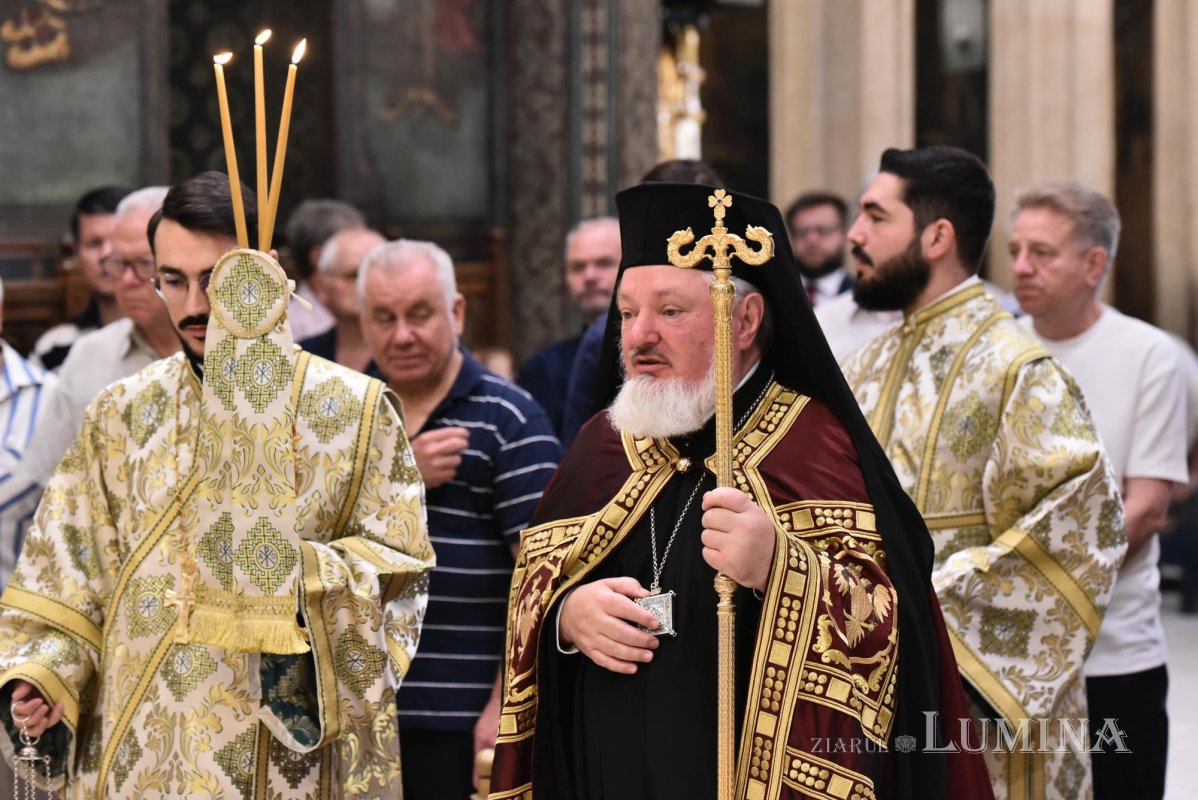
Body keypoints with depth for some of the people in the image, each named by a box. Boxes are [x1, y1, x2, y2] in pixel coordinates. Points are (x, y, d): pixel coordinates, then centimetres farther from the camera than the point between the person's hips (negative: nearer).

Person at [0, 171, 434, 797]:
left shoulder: (354, 411, -2)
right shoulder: (122, 416, 7)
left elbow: (398, 568, -4)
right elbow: (67, 574, 6)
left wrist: (299, 576, -20)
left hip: (299, 749, -2)